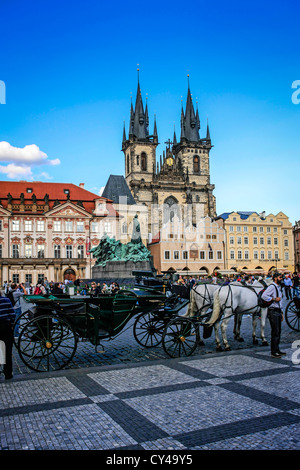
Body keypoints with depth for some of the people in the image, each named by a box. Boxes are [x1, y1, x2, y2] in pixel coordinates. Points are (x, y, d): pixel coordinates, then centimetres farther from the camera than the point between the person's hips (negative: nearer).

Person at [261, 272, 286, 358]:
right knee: (275, 332, -8)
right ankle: (273, 352, -2)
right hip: (273, 311, -9)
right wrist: (274, 299, -20)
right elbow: (263, 296, -23)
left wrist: (281, 313, 22)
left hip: (278, 311, 9)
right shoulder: (272, 286, -11)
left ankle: (277, 350, 22)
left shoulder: (279, 287, 19)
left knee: (278, 332, 12)